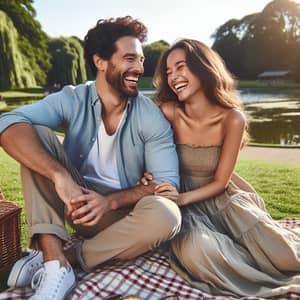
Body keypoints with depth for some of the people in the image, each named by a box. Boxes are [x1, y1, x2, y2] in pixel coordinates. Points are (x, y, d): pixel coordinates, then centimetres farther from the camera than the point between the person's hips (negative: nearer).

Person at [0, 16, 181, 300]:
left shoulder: (151, 116, -10)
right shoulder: (72, 99, -10)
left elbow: (168, 183, -16)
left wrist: (110, 201, -30)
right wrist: (61, 177, -41)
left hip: (121, 213, 0)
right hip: (77, 202, 1)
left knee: (166, 215, -32)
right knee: (36, 135, -20)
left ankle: (71, 256, -13)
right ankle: (56, 264, -26)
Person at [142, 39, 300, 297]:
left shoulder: (232, 118, -15)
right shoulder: (168, 112, -14)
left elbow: (220, 182, -9)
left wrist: (182, 198, -24)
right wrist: (152, 176, -21)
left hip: (223, 197, 0)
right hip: (184, 201, 1)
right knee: (194, 249, -33)